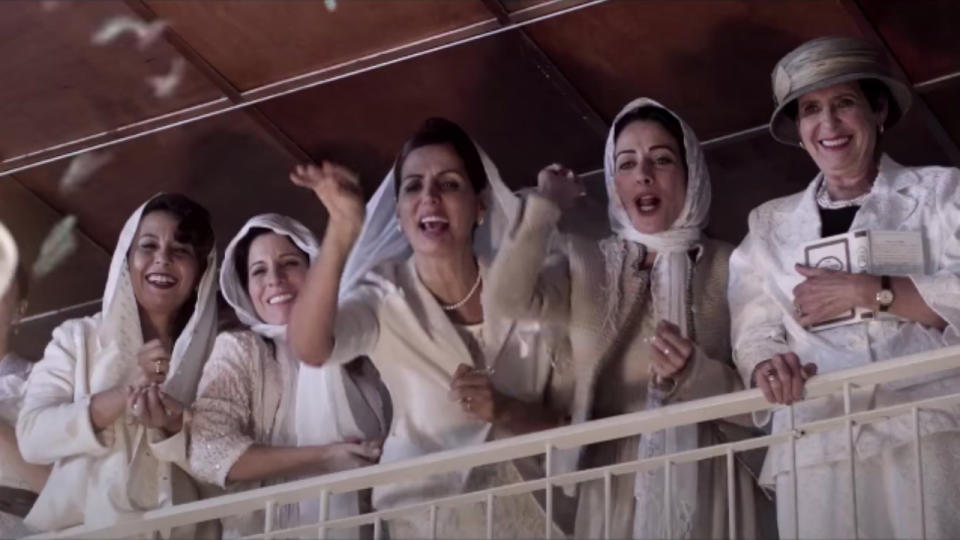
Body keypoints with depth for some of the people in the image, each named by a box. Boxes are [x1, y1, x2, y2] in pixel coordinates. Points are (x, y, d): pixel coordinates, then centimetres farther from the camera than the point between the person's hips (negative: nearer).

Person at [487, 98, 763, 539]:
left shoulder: (729, 267, 5)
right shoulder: (586, 265, 10)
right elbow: (509, 298, -9)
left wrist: (696, 375, -18)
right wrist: (545, 206, -2)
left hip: (706, 487, -1)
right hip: (614, 488, 1)